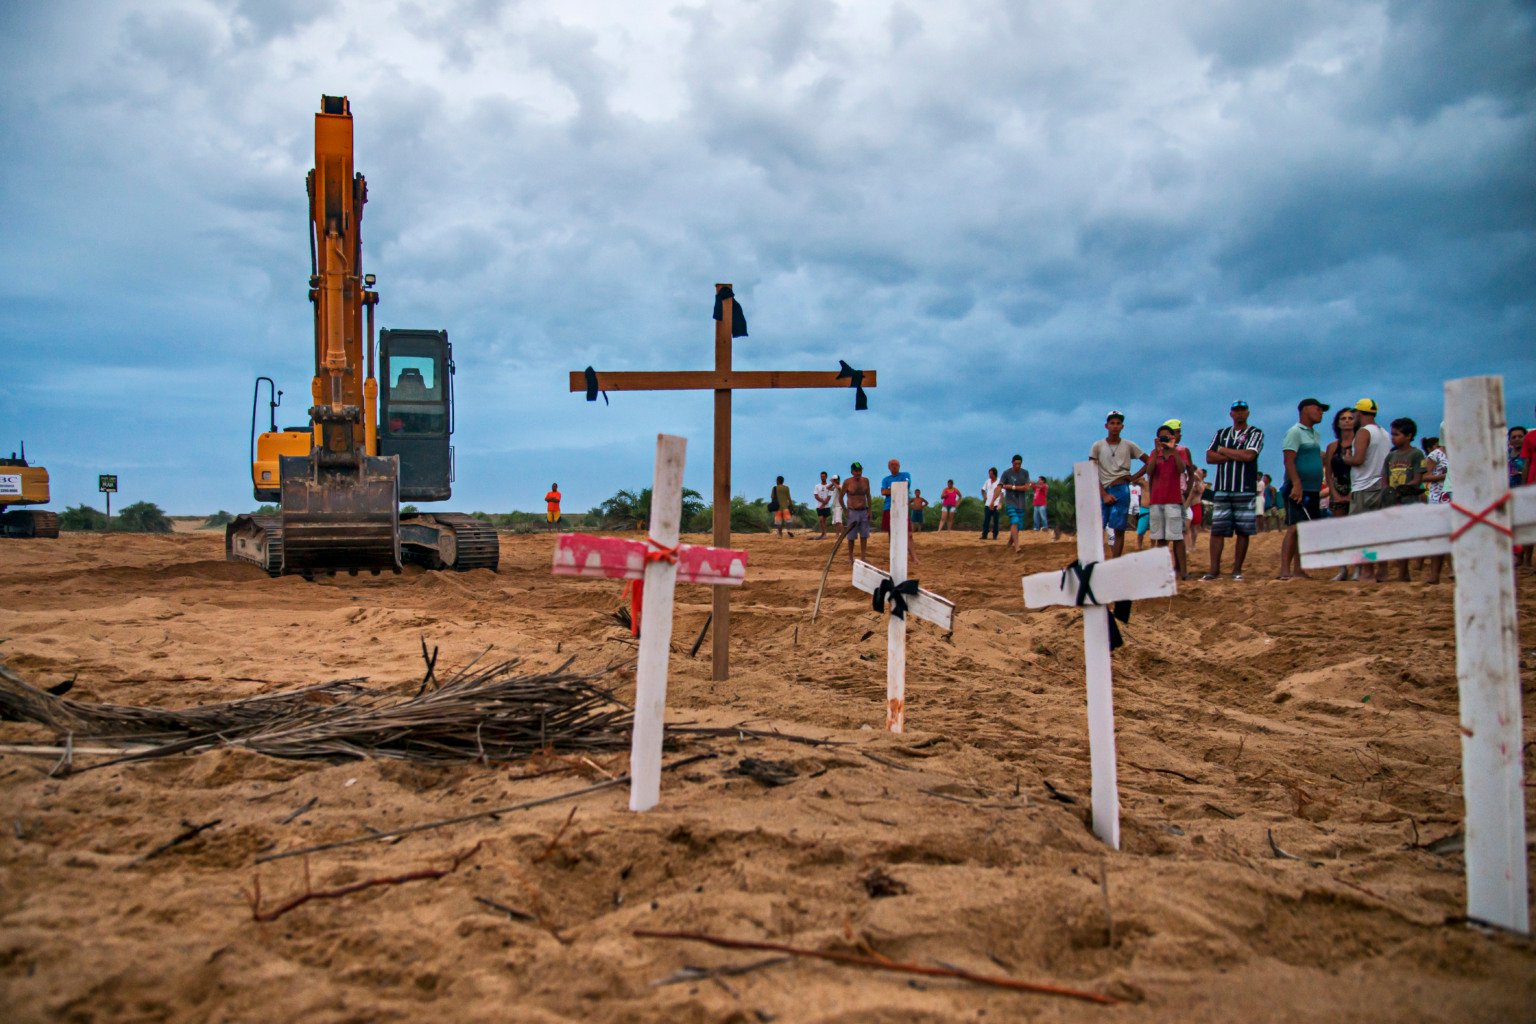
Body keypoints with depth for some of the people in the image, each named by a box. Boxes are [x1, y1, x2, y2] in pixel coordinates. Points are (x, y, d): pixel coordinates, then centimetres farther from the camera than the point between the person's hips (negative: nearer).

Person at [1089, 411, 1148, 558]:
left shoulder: (1129, 446, 6)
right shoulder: (1098, 446, 4)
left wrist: (1134, 477, 2)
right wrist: (1104, 494, -9)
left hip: (1122, 490, 0)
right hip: (1103, 491, 0)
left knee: (1119, 530, 0)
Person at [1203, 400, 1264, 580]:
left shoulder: (1255, 433, 5)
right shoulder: (1221, 434, 16)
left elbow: (1249, 455, -13)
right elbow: (1209, 457, 4)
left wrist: (1223, 450, -2)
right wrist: (1237, 456, -6)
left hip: (1245, 489, -3)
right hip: (1221, 489, 3)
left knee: (1243, 531, -1)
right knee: (1217, 530, -3)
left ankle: (1237, 570, 4)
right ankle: (1214, 570, -3)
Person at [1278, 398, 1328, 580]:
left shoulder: (1315, 434, 20)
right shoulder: (1295, 432, -8)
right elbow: (1289, 460, -17)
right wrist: (1296, 484, -28)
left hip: (1312, 491, 9)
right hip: (1298, 490, -9)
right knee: (1295, 528, -12)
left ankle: (1298, 569, 13)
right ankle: (1285, 570, -14)